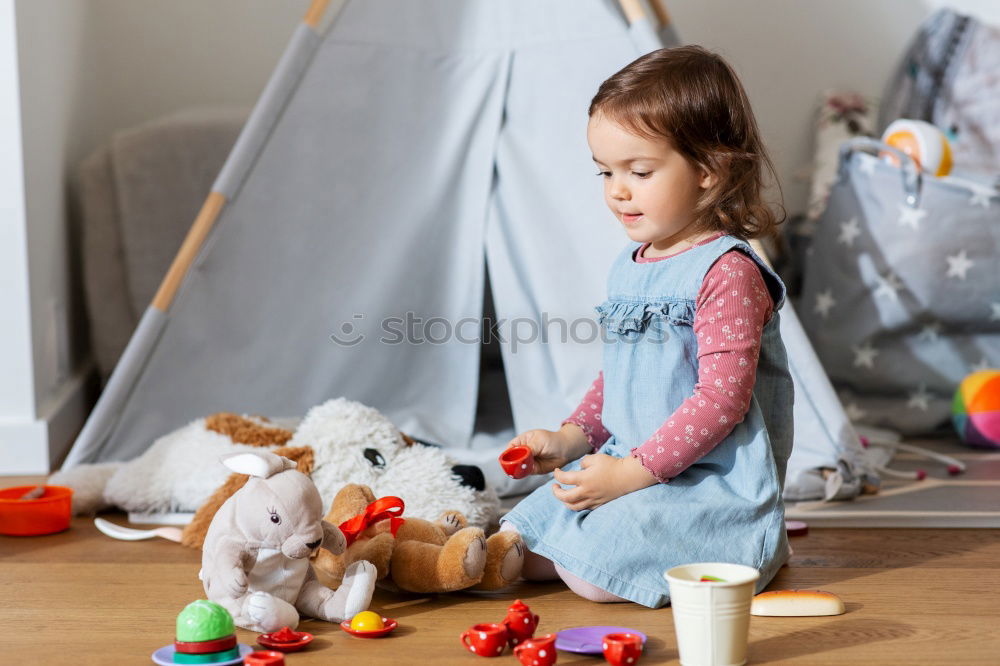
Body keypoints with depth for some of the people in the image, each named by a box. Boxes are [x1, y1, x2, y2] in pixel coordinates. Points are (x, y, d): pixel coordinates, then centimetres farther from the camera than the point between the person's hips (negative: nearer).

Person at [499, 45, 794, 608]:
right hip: (631, 470, 9)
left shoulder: (726, 271, -17)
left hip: (713, 483, -8)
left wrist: (633, 471, -24)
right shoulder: (628, 268, 12)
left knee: (592, 573, -23)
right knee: (519, 538, -2)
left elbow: (723, 396, -23)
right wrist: (572, 437, 5)